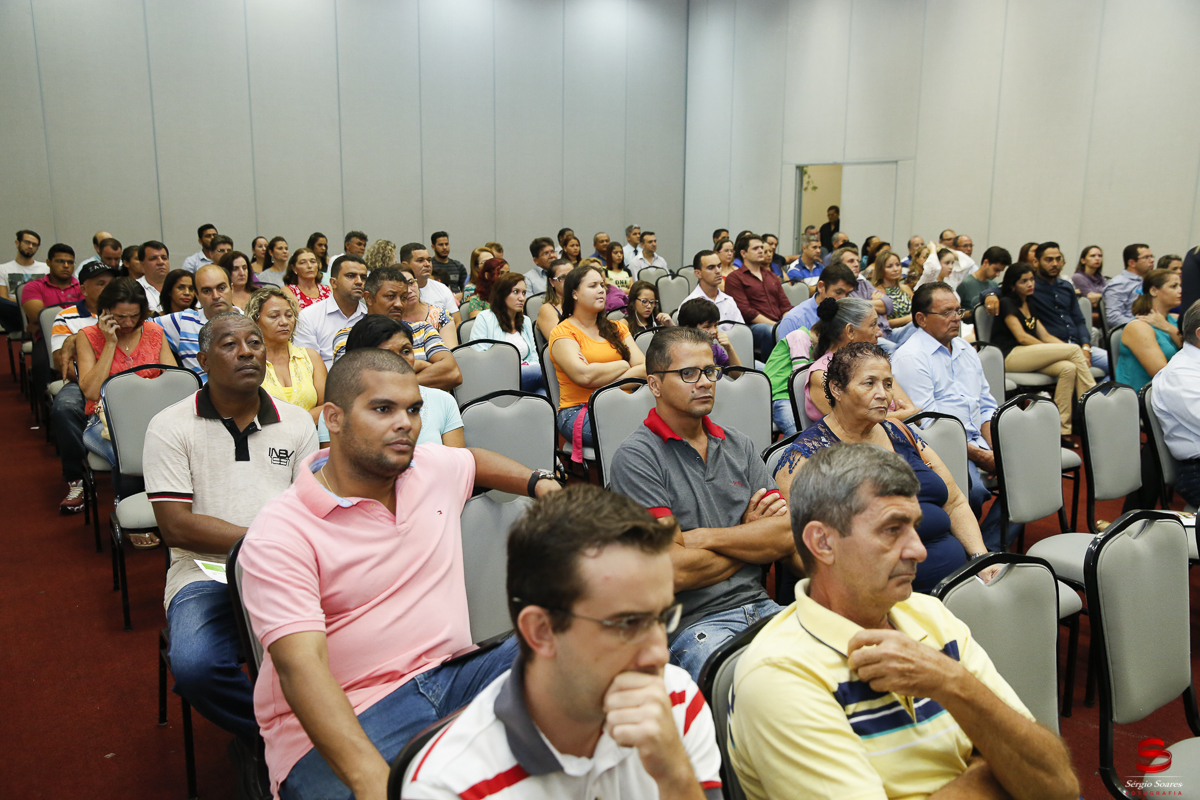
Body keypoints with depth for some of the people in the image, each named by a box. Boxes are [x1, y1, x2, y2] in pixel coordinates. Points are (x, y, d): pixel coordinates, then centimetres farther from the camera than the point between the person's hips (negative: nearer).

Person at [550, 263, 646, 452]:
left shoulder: (617, 328, 22)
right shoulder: (562, 333, 3)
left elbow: (645, 368, 8)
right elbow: (584, 376, -14)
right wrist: (623, 365, 1)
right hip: (578, 412, -5)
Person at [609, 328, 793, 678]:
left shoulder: (739, 445, 14)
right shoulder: (636, 456, -6)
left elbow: (788, 536, 4)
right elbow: (676, 570, -14)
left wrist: (706, 537, -8)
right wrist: (750, 535, 2)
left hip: (760, 606, 6)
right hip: (690, 623, -6)